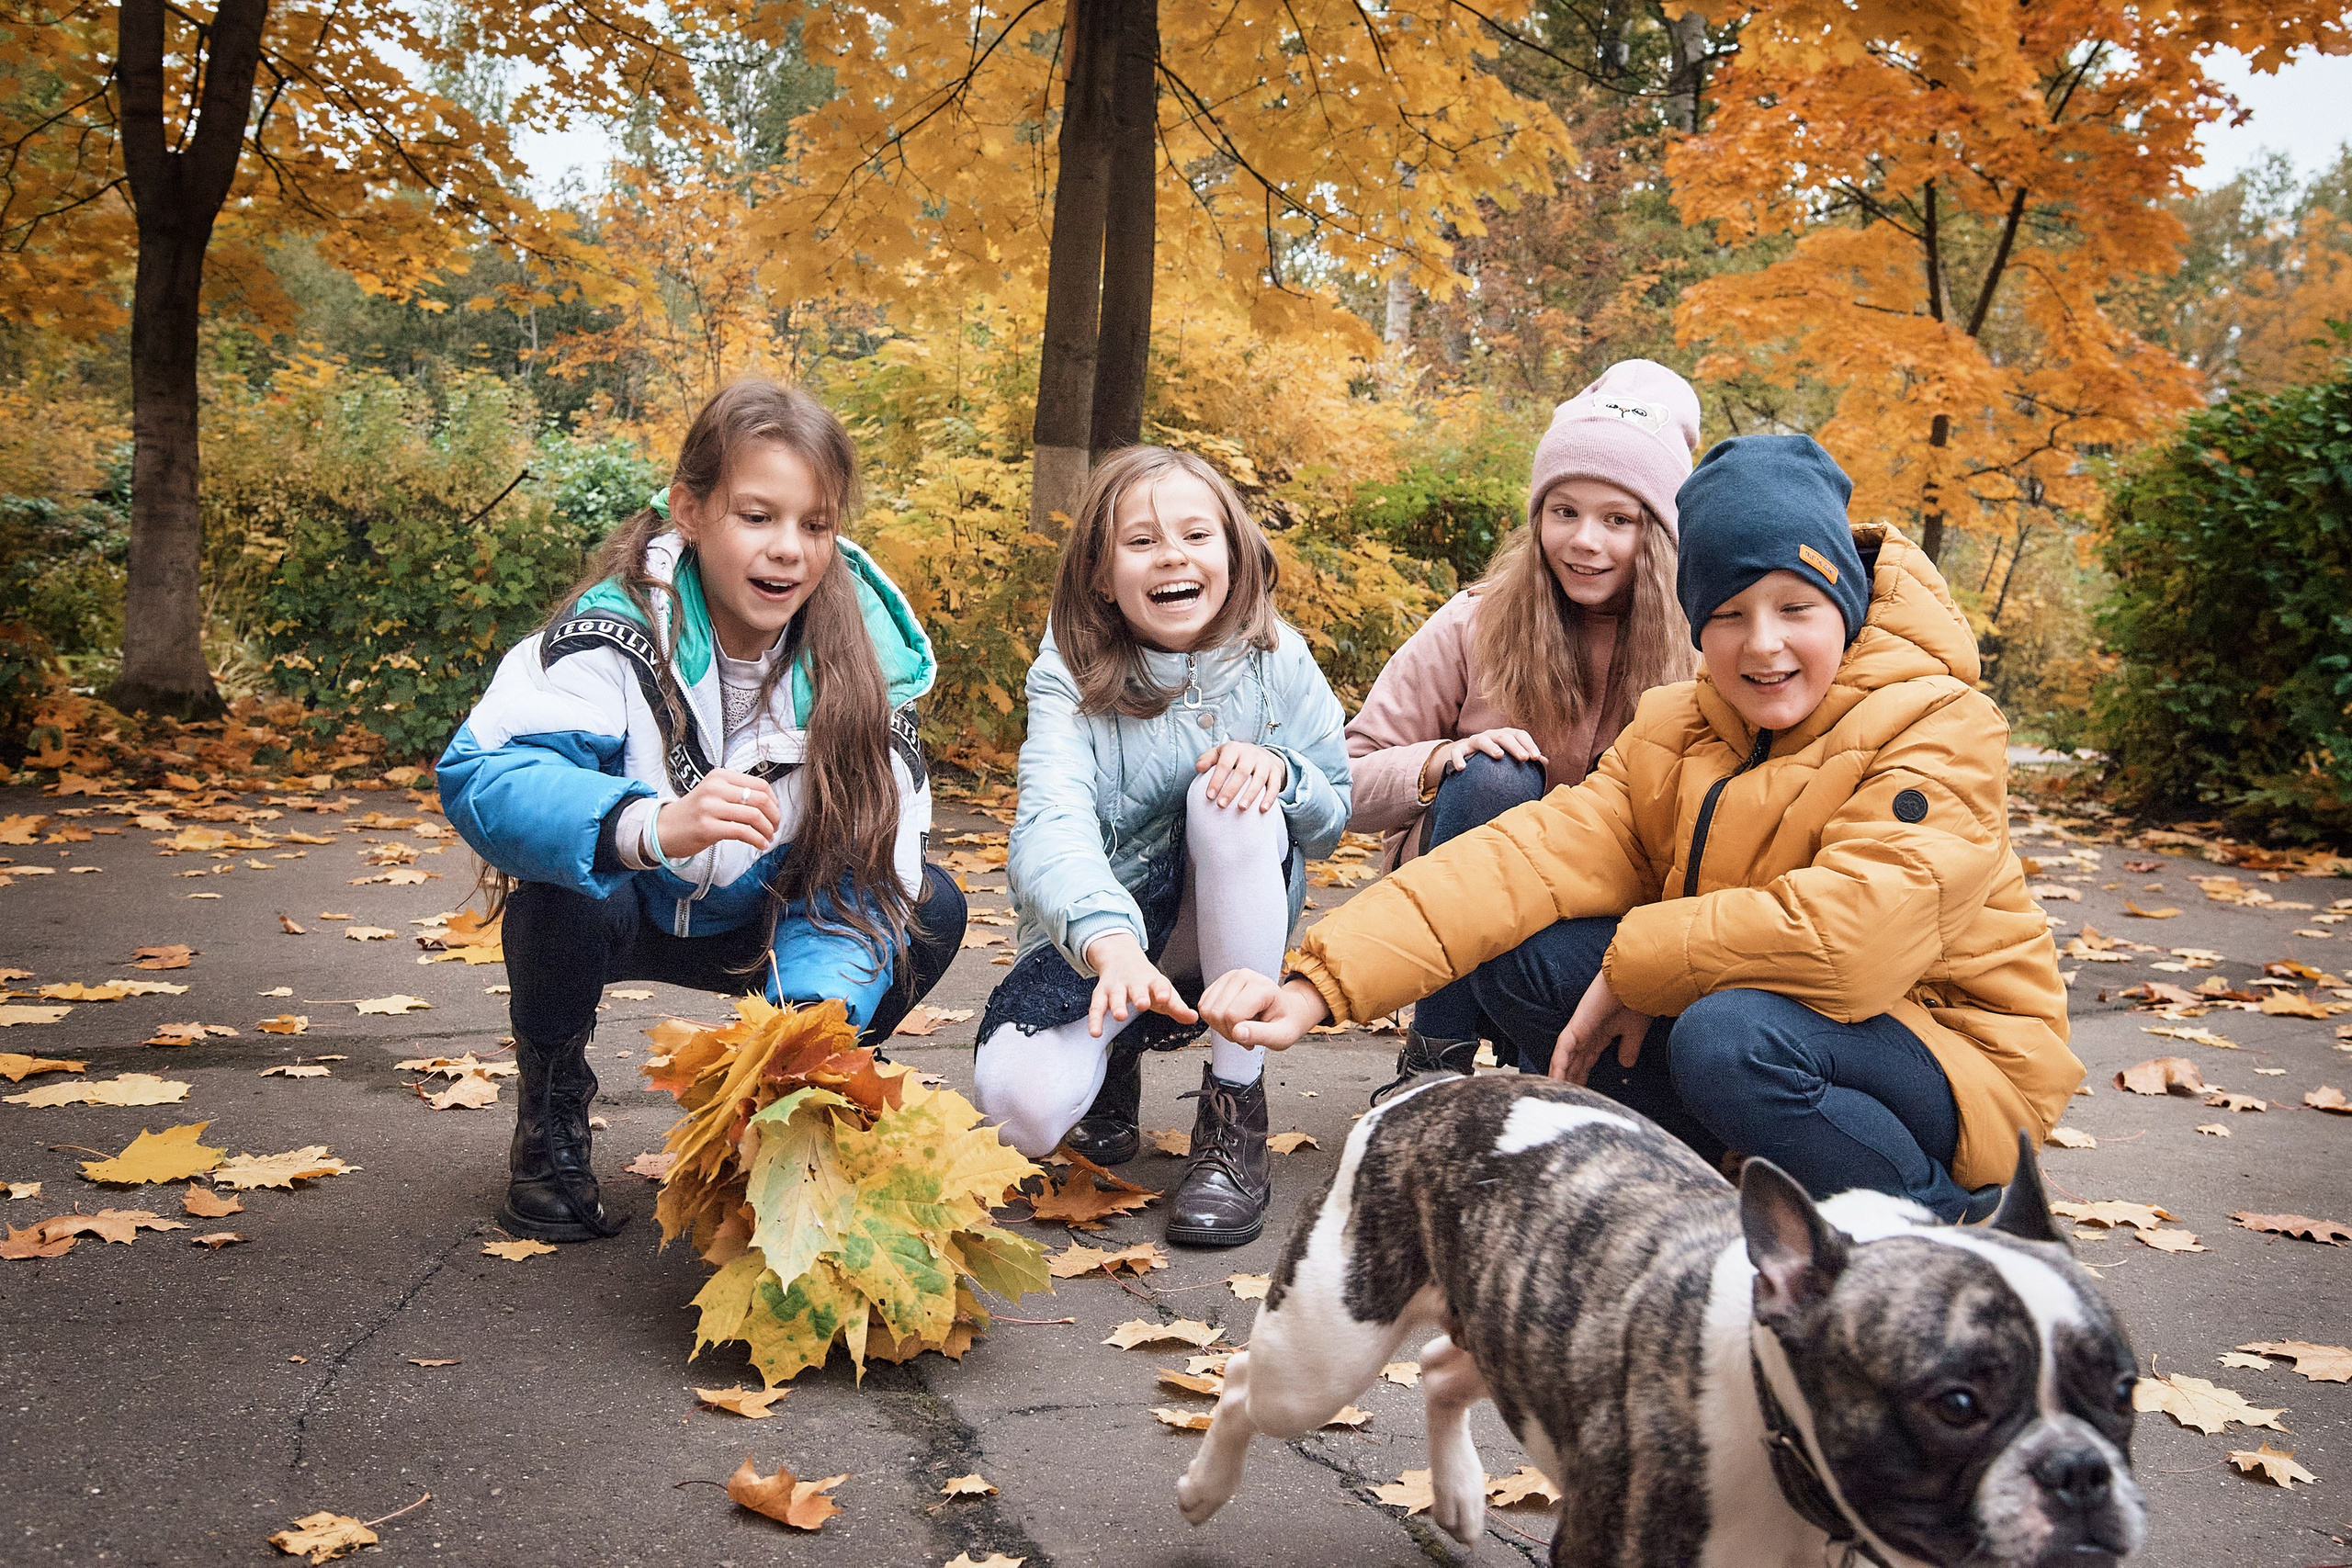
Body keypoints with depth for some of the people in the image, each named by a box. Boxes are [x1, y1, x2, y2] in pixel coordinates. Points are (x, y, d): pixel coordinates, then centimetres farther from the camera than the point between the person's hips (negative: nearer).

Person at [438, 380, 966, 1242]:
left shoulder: (862, 661, -18)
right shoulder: (617, 632, -28)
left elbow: (864, 868, -22)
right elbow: (478, 774, -43)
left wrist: (819, 1011, -42)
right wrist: (654, 825, -61)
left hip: (757, 927, 3)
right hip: (617, 914, -3)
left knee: (933, 908, -17)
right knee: (566, 893, -35)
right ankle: (550, 1109, -4)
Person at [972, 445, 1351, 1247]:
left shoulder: (1276, 660, -8)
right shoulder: (1069, 675, -15)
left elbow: (1332, 817, 0)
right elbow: (1051, 823, -33)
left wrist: (1280, 768, -26)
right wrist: (1107, 941, -54)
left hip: (1231, 929, 2)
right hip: (1098, 933, -1)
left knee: (1233, 791, -31)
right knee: (1023, 1105, -31)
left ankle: (1236, 1119, -20)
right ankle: (1118, 1049, 12)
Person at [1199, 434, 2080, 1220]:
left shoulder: (1937, 728, -18)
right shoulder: (1672, 738, 0)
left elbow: (1849, 931, -33)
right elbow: (1527, 858, -13)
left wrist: (1635, 968, -20)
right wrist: (1321, 984, -26)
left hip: (1957, 1057, -5)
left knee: (1735, 1035, -35)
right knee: (1527, 958, -11)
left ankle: (1933, 1219, -9)